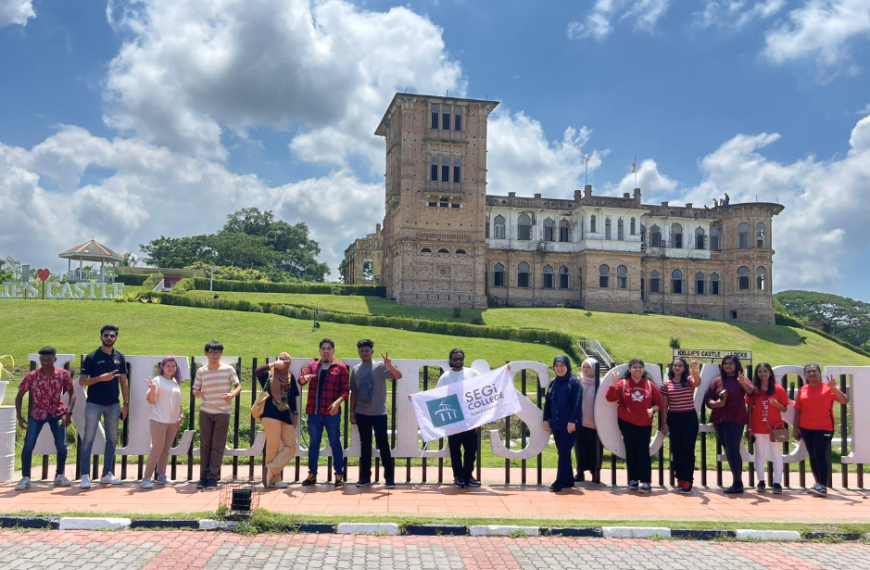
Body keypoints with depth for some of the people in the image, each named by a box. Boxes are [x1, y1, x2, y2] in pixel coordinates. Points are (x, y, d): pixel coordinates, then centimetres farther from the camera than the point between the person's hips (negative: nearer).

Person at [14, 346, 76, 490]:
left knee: (61, 445, -6)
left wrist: (68, 413, -20)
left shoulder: (63, 374, -14)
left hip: (57, 413, 0)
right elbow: (19, 395, -4)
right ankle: (25, 478, 5)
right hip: (37, 413, 0)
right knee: (28, 446, -9)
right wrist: (19, 416, -12)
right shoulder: (31, 376, -15)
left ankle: (59, 476, 12)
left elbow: (72, 394, -9)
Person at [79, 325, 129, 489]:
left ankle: (107, 474, 19)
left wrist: (126, 403, 4)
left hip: (113, 405, 4)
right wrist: (101, 378, -22)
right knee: (88, 440, -1)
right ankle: (85, 475, 4)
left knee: (112, 440, 9)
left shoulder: (120, 357, 5)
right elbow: (82, 381, -8)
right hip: (94, 404, -4)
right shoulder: (92, 357, -5)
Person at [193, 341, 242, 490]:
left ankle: (213, 478, 5)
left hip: (223, 412, -2)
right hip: (205, 412, 2)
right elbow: (195, 389, 10)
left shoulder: (228, 369, -1)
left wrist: (232, 395, -19)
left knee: (218, 446, 0)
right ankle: (204, 477, 13)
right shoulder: (201, 371, 5)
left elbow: (238, 386, 1)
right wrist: (196, 393, -14)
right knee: (205, 445, 5)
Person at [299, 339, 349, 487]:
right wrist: (305, 378, -28)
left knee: (335, 443, 3)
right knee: (313, 443, 10)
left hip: (332, 413, -3)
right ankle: (312, 474, 19)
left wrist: (338, 401, -21)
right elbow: (301, 379, -4)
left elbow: (345, 389, -3)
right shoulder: (312, 366, 11)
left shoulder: (340, 368, 2)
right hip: (314, 413, 3)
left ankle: (339, 475, 10)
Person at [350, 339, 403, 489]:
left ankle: (389, 478, 4)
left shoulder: (380, 366, -5)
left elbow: (398, 376, -18)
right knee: (365, 445, 10)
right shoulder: (355, 370, 8)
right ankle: (365, 477, 17)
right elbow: (354, 391, 12)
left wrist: (390, 365, -36)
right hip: (362, 413, 4)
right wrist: (352, 412, 10)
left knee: (383, 444, -3)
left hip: (379, 413, -4)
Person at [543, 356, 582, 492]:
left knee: (564, 453, -7)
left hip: (569, 424, -6)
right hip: (556, 424, 6)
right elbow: (547, 403, 14)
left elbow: (577, 403, -11)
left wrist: (572, 421, -17)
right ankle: (568, 480, 20)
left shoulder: (574, 382, -5)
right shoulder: (553, 383, 12)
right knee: (562, 453, 11)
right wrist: (546, 420, 7)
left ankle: (560, 482, -5)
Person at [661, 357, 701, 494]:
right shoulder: (666, 384, 2)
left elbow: (698, 382, -26)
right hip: (673, 418, 2)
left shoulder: (689, 380, 0)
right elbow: (664, 405, 3)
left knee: (688, 449, -3)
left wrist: (695, 369, -43)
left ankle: (687, 480, 1)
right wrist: (664, 422, 0)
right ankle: (680, 478, 18)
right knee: (676, 450, 6)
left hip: (690, 417, -1)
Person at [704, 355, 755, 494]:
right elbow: (708, 398, 8)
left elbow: (751, 390, -22)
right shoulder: (718, 381, 10)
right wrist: (715, 403, -14)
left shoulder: (741, 379, -1)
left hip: (735, 420, -5)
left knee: (732, 450, -11)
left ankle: (737, 483, -6)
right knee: (729, 451, 11)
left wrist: (743, 382, -41)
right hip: (719, 419, 5)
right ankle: (737, 482, 20)